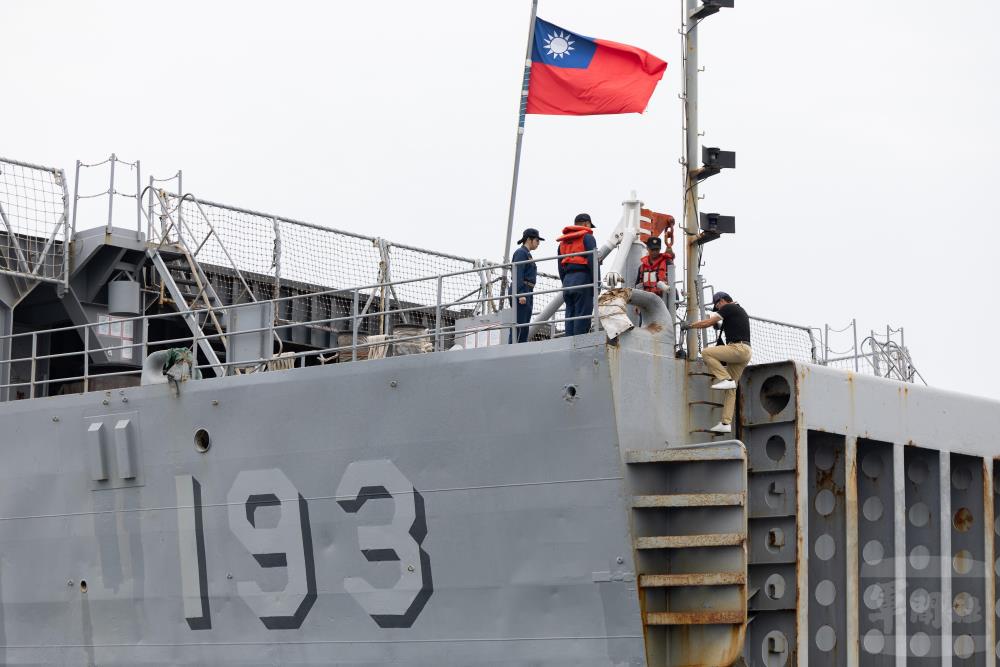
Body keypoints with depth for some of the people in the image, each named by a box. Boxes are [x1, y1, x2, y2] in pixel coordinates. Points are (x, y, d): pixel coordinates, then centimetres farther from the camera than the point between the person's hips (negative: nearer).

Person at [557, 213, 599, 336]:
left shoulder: (563, 241, 22)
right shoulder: (587, 237, 0)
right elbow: (592, 261, -10)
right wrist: (596, 282, -11)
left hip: (567, 280, 7)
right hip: (583, 278, -7)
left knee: (570, 316, 6)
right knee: (583, 316, -9)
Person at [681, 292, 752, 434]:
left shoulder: (728, 308, -1)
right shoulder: (740, 310, 28)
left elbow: (707, 323, 0)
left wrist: (689, 325, 11)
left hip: (738, 348, -9)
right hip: (745, 352, 9)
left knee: (706, 353, -13)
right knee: (730, 389, 7)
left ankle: (725, 379, -18)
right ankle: (726, 423, 2)